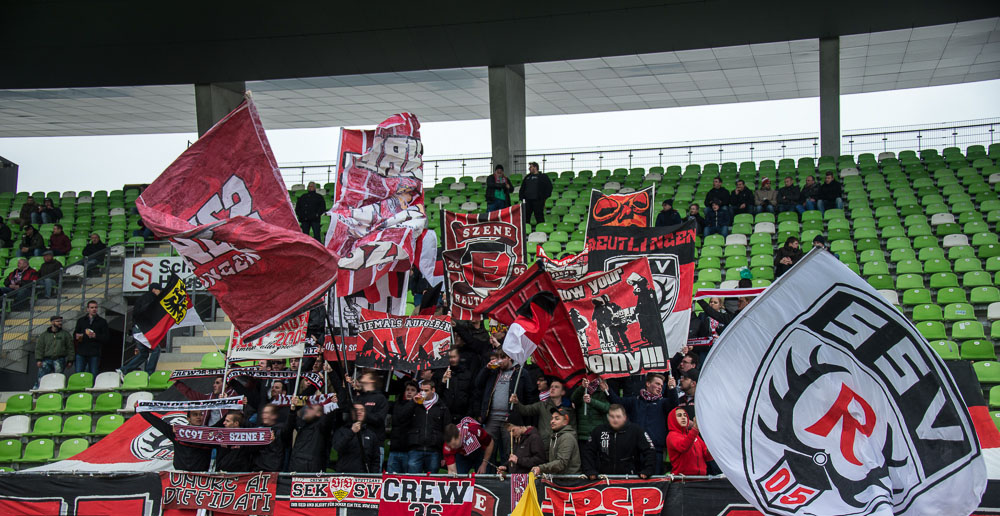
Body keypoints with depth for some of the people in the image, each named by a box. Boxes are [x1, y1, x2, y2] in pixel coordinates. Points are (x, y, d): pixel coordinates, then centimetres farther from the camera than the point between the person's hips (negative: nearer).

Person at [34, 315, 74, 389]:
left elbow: (70, 348, 11)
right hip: (47, 360, 0)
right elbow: (39, 348, 10)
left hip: (60, 361, 0)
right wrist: (38, 360, -3)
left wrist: (70, 360, 4)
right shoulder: (44, 335, 15)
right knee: (41, 378, -11)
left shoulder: (65, 334, 14)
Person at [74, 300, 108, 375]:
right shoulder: (81, 320, 17)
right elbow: (75, 334, 18)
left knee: (93, 375, -2)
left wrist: (95, 336, -13)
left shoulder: (102, 321, 9)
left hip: (94, 353, -2)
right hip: (81, 352, 2)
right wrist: (77, 336, -6)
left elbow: (106, 337, 3)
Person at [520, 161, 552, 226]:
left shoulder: (543, 177, 3)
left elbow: (549, 187, -1)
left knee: (539, 217, -4)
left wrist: (544, 197, -8)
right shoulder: (527, 177, 18)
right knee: (526, 217, 3)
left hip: (538, 201, -5)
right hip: (527, 200, 5)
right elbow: (522, 189, 23)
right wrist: (522, 197, 9)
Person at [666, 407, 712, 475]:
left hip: (701, 476, 5)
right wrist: (695, 428, -34)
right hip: (681, 477, -5)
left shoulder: (692, 434, 20)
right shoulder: (672, 435, 1)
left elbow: (708, 457, 17)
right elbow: (683, 447, -22)